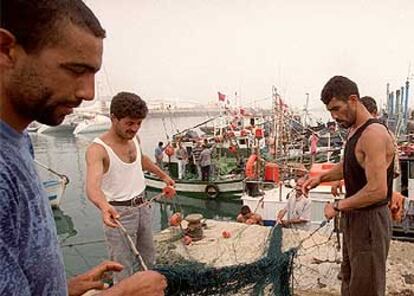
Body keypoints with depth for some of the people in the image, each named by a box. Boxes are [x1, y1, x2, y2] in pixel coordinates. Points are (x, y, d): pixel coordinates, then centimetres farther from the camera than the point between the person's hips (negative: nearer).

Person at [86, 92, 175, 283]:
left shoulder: (133, 138, 1)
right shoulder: (97, 149, -22)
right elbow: (92, 186, -37)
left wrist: (162, 175, 31)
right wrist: (104, 207, -57)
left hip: (142, 207, 8)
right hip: (118, 212, -7)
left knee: (149, 260, 22)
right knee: (124, 270, -2)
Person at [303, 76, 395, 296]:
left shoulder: (373, 133, -23)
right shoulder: (355, 130, 7)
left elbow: (378, 191, -29)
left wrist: (338, 207, -18)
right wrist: (321, 177, 8)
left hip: (370, 220, -9)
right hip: (354, 217, 9)